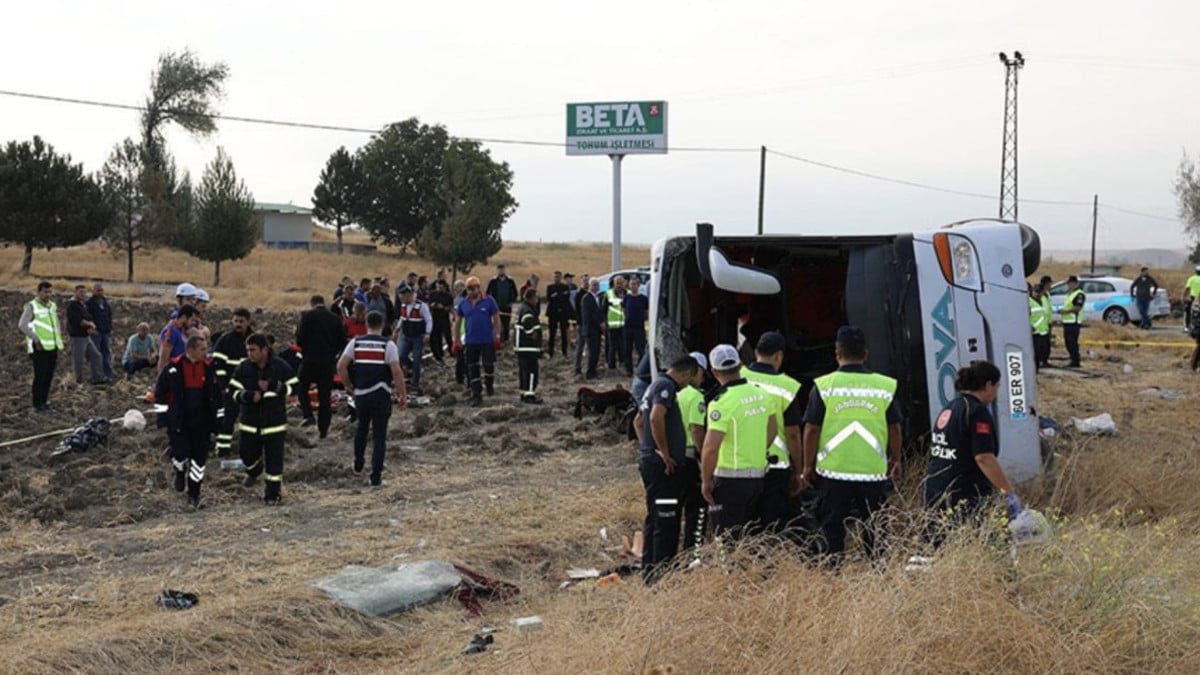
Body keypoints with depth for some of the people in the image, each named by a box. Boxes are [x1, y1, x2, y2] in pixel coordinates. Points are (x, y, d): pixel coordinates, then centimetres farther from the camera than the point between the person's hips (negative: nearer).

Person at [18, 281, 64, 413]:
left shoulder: (53, 306, 13)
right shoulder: (31, 306, -8)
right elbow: (22, 325, -16)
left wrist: (59, 344, 17)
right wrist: (35, 338, -16)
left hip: (52, 347, 6)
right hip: (39, 348, -6)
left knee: (49, 376, 9)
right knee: (40, 376, -5)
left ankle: (44, 401, 18)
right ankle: (38, 404, 2)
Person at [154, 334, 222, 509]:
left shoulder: (209, 368, 3)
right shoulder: (174, 368, -8)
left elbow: (215, 395, 12)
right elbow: (160, 390, 0)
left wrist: (217, 419, 12)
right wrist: (163, 416, -2)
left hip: (201, 422, 3)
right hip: (178, 422, -3)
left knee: (199, 457, 4)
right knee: (180, 453, -10)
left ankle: (194, 495, 18)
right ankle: (180, 472, 28)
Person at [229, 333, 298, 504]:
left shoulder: (280, 367, -8)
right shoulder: (243, 368, -3)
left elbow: (294, 387, -4)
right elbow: (233, 391, -1)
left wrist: (273, 387, -19)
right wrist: (248, 396, -21)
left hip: (274, 424, -3)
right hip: (249, 422, 3)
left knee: (274, 459, 0)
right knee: (247, 452, 12)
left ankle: (272, 493, 12)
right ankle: (254, 470, 48)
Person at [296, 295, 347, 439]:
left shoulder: (307, 316, -6)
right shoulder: (335, 319, 6)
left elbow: (299, 340, -10)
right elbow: (342, 342, 9)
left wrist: (305, 349, 10)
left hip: (310, 359, -3)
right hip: (328, 362, 3)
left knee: (302, 388, 14)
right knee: (325, 395, 9)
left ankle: (308, 415, -7)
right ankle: (323, 429, 12)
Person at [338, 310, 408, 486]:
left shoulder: (356, 343, 2)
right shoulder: (388, 345, -7)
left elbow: (341, 366, -3)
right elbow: (396, 372, -13)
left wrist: (349, 386, 11)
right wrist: (403, 395, -5)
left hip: (360, 394, 3)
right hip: (381, 395, -3)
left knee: (361, 428, 27)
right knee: (380, 435, 4)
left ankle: (358, 464, 39)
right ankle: (376, 477, 1)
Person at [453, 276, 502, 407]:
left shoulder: (488, 301, -5)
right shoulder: (463, 303, 3)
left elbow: (496, 319, -1)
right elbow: (457, 322, 10)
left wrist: (497, 337, -6)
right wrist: (456, 340, 9)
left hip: (487, 341, -3)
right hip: (470, 342, 3)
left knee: (489, 365, -2)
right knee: (472, 370, 5)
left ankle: (489, 385, 28)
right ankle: (476, 396, 12)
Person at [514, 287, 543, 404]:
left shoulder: (521, 308, 15)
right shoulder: (527, 311, -20)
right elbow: (531, 331, -22)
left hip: (520, 346, 11)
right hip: (528, 347, -11)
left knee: (523, 370, 15)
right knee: (531, 370, -8)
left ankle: (524, 393, 23)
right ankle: (529, 395, -9)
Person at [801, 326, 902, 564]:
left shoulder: (823, 386, -5)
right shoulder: (885, 386, 0)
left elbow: (812, 430, -4)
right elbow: (894, 428, 6)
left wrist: (807, 466, 6)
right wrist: (896, 461, 20)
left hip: (833, 471, -1)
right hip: (874, 471, 1)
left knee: (832, 529, 7)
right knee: (875, 532, 10)